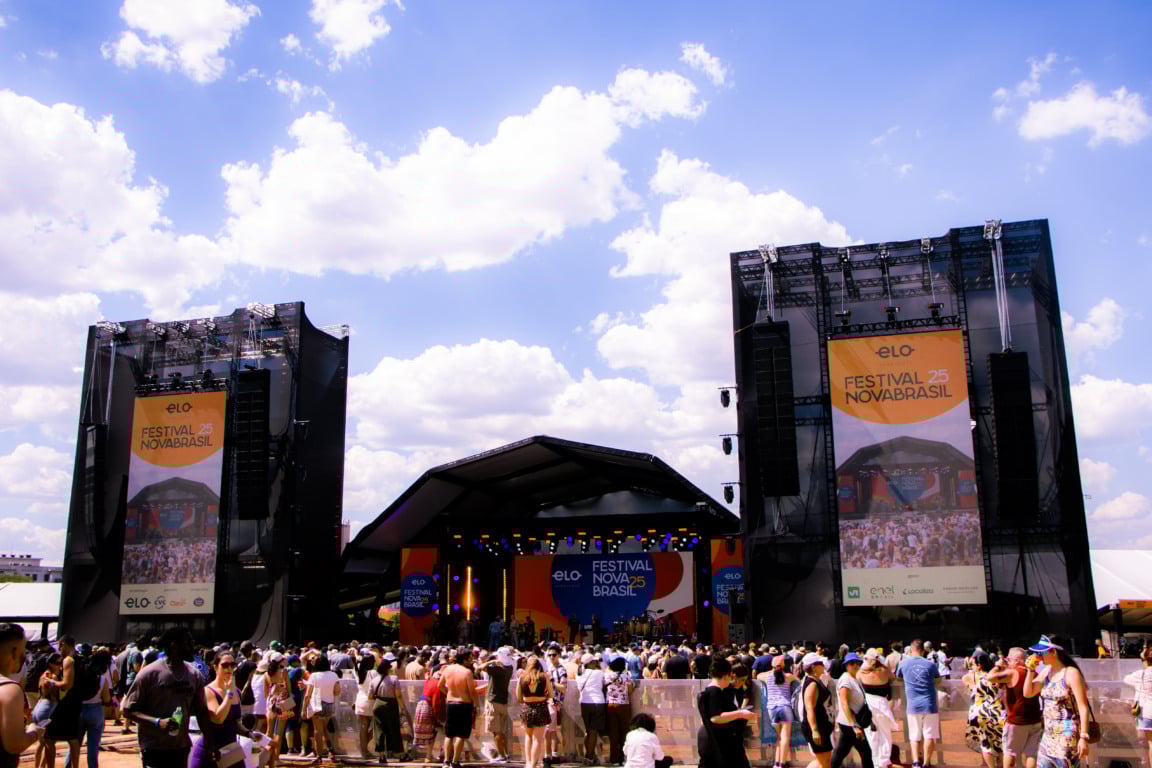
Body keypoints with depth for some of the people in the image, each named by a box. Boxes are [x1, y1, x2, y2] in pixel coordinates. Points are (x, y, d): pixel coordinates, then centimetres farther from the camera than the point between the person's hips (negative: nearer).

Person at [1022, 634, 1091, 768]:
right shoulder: (1046, 672, 7)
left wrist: (1083, 737, -18)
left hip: (1067, 736, -7)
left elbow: (1083, 707, -15)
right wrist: (1030, 670, 1)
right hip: (1049, 735, 7)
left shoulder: (1071, 673, -14)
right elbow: (1028, 693, 14)